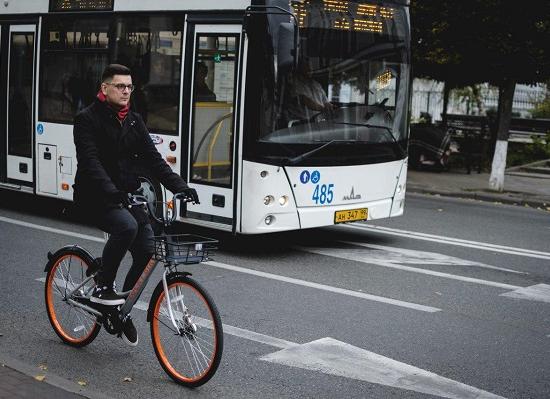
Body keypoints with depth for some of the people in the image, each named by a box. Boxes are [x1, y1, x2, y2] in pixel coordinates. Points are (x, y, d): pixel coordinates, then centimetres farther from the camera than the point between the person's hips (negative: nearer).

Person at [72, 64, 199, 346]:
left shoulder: (134, 120, 12)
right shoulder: (87, 119, -8)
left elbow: (153, 159, 6)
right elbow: (90, 162, -21)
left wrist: (180, 187, -9)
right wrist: (111, 192, -37)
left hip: (127, 196, 6)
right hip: (95, 197, -6)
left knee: (146, 252, -9)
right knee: (126, 226, -34)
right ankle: (102, 288, -14)